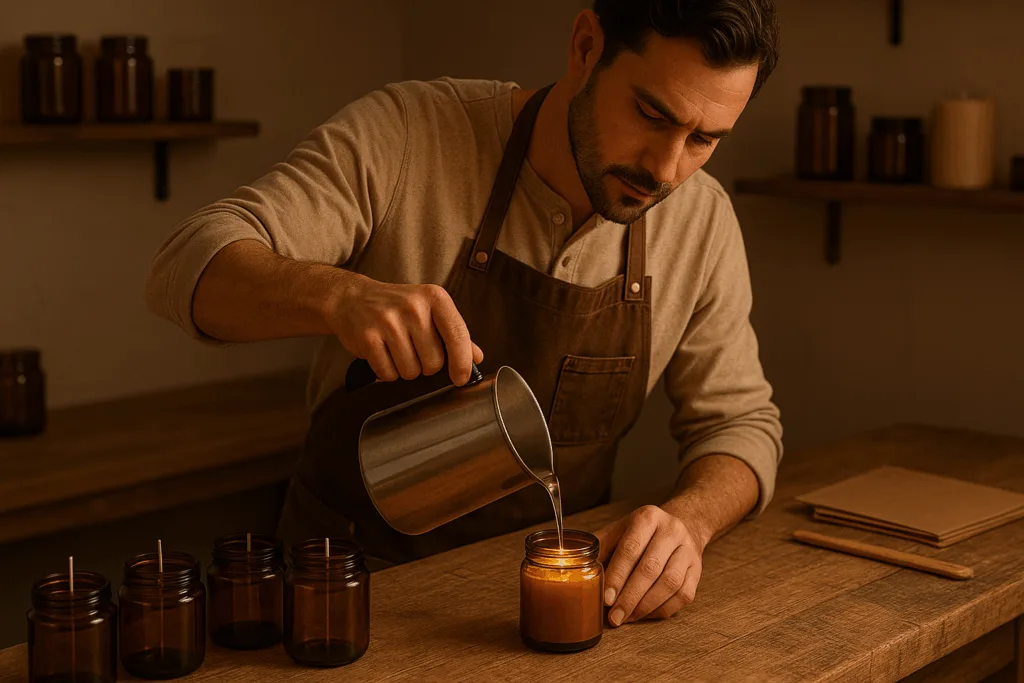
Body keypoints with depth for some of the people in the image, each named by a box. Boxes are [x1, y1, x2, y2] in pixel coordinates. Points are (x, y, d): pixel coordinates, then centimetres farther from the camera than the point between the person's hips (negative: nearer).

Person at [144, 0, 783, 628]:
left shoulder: (703, 219, -4)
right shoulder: (406, 133, -15)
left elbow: (739, 419, 3)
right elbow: (187, 268, -19)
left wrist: (689, 519, -20)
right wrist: (338, 294, -41)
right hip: (357, 574, -4)